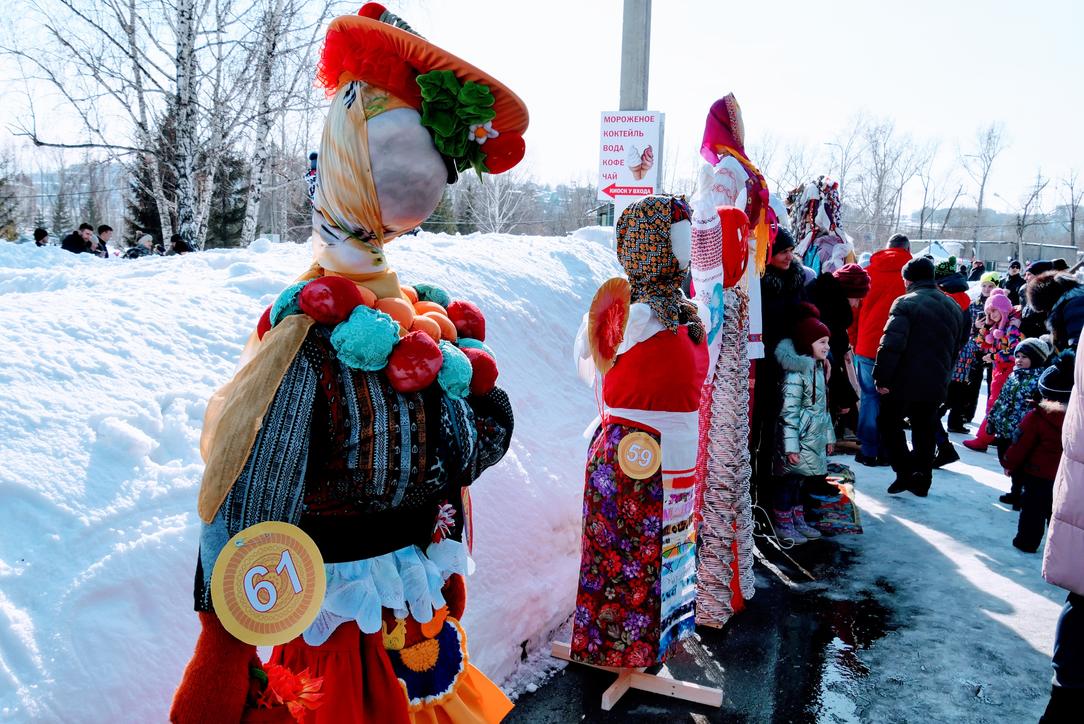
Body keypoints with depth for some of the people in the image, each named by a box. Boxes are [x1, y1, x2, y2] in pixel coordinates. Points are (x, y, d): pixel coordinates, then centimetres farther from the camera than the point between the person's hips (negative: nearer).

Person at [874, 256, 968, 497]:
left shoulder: (906, 303, -13)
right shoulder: (955, 308, 13)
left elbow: (891, 344, -23)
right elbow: (957, 348, 22)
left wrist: (881, 378, -18)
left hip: (904, 381, -6)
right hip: (936, 384, 6)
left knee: (890, 425, 10)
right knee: (925, 433, 16)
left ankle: (905, 473, 0)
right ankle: (921, 481, 21)